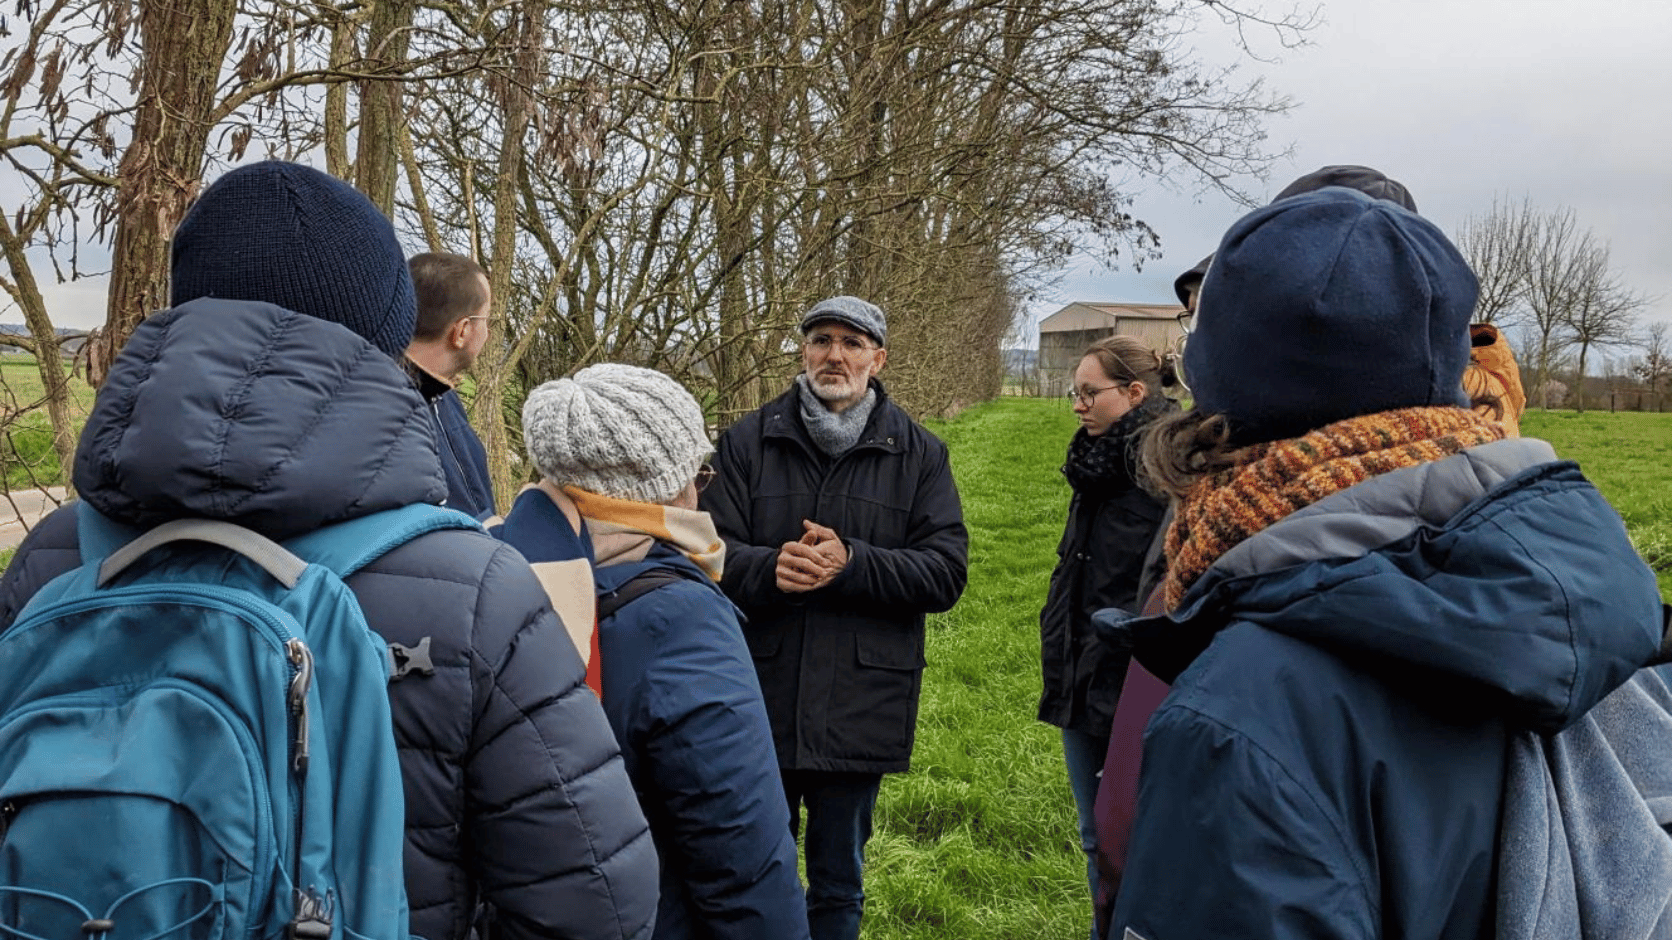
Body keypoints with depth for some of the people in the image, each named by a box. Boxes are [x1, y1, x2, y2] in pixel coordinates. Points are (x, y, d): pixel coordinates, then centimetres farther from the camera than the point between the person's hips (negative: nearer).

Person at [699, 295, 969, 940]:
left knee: (839, 887, 16)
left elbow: (946, 572, -6)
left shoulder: (919, 454, 3)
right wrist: (770, 569, -26)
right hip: (761, 702, 0)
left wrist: (851, 563, -20)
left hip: (858, 710, 0)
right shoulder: (747, 442, 2)